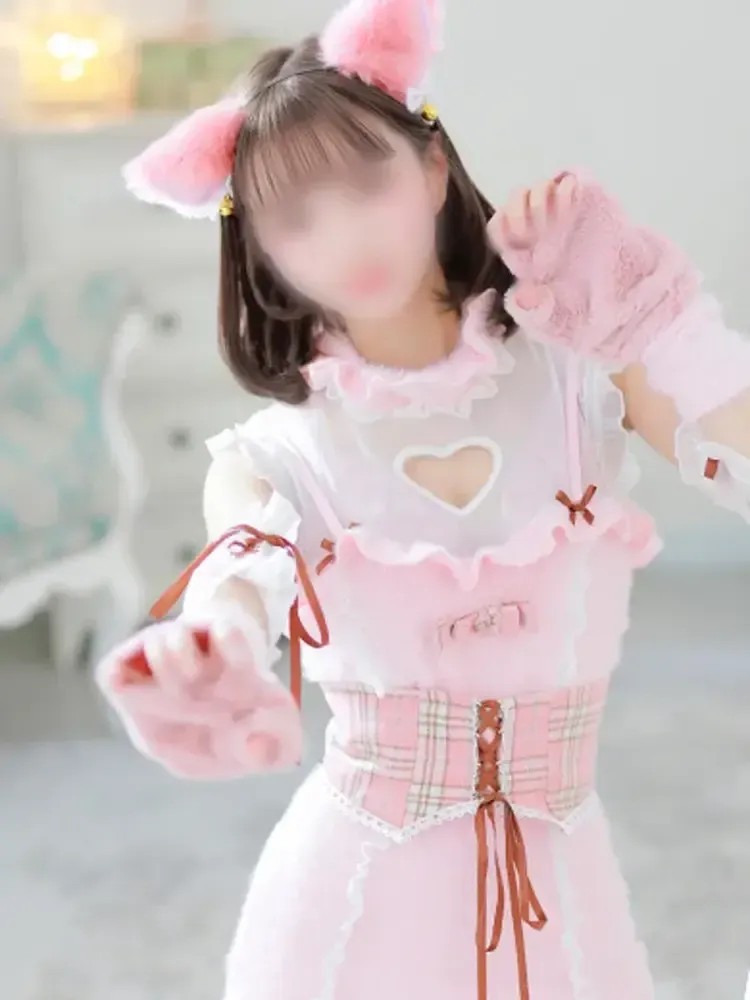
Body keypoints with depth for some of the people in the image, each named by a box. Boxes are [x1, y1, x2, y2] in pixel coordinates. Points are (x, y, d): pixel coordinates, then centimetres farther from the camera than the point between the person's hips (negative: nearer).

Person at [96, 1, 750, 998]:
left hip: (557, 893, 1)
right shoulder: (273, 457, -8)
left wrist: (646, 305, -24)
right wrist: (212, 671, -51)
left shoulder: (578, 373, -7)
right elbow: (234, 586, -30)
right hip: (355, 893, -1)